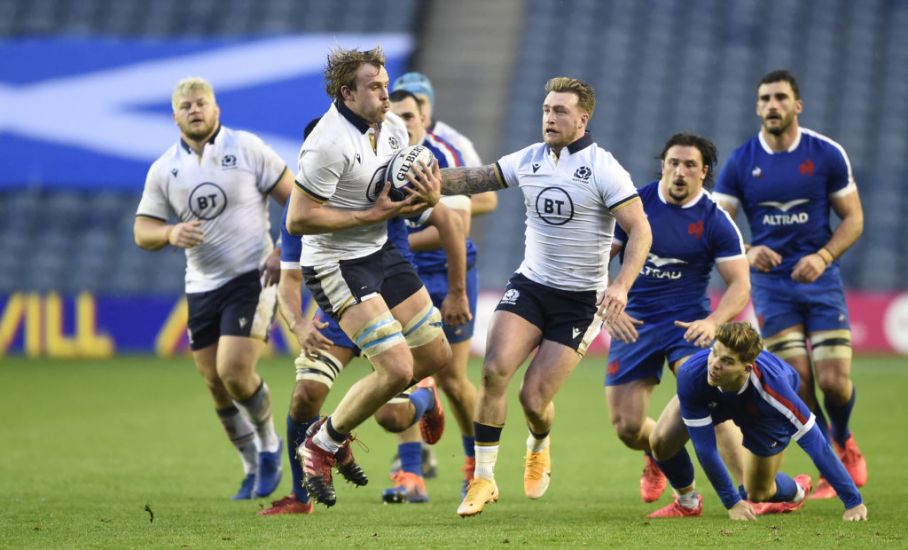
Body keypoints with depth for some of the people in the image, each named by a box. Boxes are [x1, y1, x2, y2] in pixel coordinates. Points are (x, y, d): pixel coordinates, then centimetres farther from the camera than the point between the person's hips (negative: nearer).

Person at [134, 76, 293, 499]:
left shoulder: (246, 148, -6)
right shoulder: (163, 170, 4)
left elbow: (294, 198, -2)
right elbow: (142, 231, 5)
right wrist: (170, 234, -16)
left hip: (252, 275, -4)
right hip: (202, 286, 4)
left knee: (234, 371, -17)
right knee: (216, 386, 5)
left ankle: (268, 444, 10)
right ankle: (253, 468, 24)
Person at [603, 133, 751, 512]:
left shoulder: (714, 221, -6)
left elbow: (740, 284, -5)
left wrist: (713, 321, -24)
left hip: (687, 323, -2)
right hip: (633, 322, 2)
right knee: (626, 427, 0)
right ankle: (656, 454, 37)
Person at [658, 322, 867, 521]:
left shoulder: (772, 386, -48)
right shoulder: (690, 375, -44)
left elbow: (815, 443, -42)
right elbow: (704, 446, -35)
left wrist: (854, 502, -39)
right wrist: (732, 503, -30)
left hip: (766, 414, -2)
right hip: (714, 399, 2)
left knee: (759, 493, 2)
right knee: (663, 444, -10)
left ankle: (798, 491, 38)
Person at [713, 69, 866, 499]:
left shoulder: (827, 155, -3)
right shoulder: (740, 163, -1)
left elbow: (853, 218, 2)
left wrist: (823, 256, -14)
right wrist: (747, 253, -20)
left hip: (820, 279, 0)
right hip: (771, 283, 0)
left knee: (835, 381, -9)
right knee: (798, 384, -7)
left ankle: (843, 440, 25)